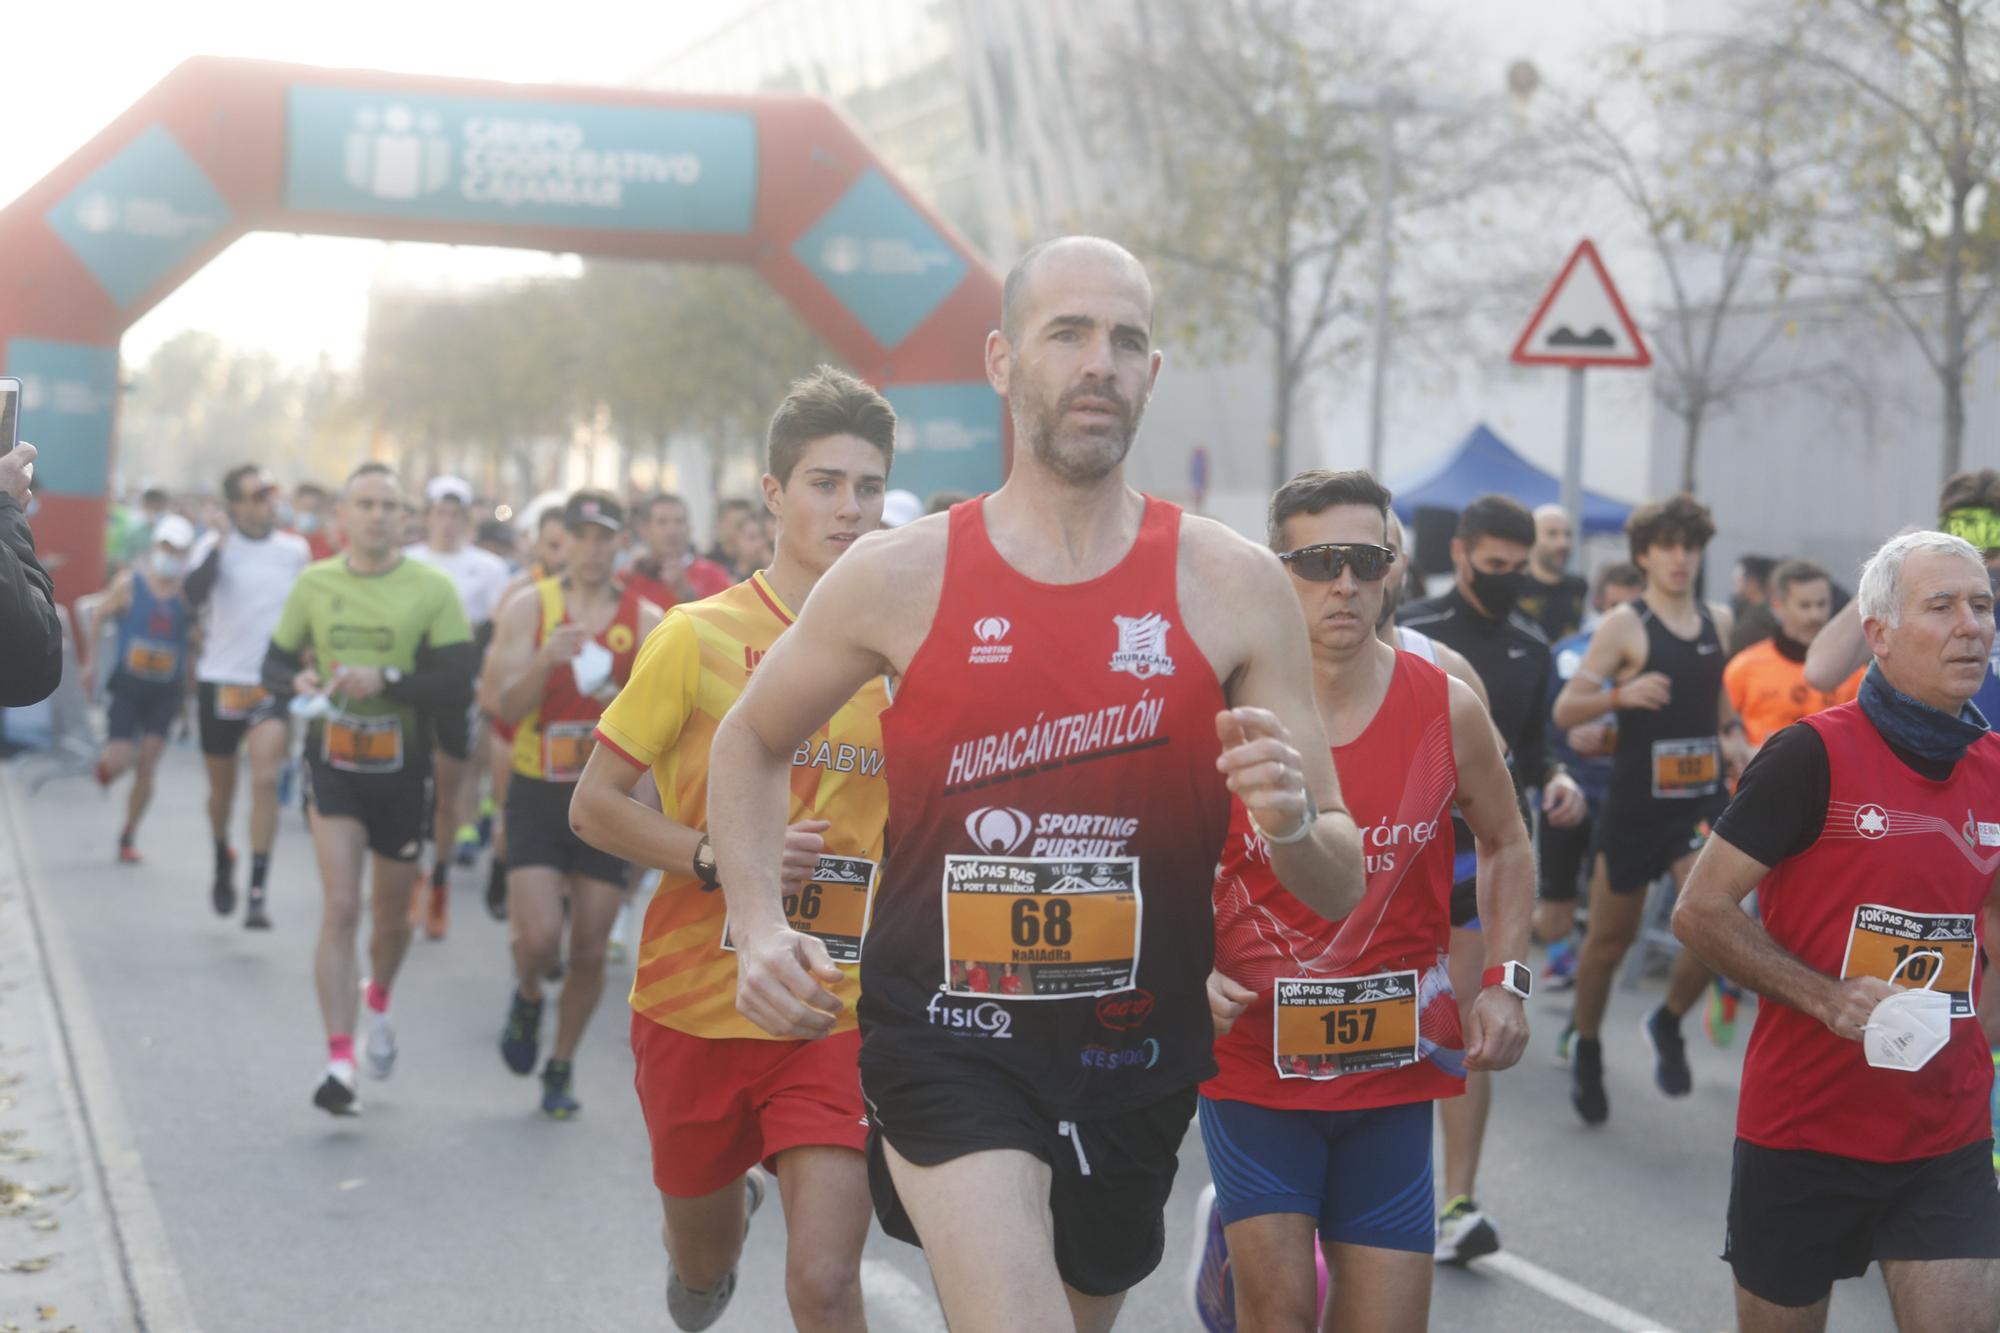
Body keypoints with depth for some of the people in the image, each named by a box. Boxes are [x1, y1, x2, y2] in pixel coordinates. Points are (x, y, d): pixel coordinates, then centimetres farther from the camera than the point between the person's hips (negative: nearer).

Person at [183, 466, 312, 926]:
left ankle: (258, 892, -16)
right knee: (222, 788, 14)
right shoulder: (219, 547, -6)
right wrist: (220, 544, -28)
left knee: (265, 780, -17)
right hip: (220, 680, 0)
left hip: (273, 682, 0)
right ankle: (223, 865, 41)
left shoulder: (297, 551, 2)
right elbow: (194, 595, -25)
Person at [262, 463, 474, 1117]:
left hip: (401, 772, 0)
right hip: (333, 765, 0)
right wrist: (298, 681, -11)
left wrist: (386, 680, -26)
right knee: (340, 910, -12)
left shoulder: (432, 591, -7)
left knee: (392, 916, 15)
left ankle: (378, 1002, 47)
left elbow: (457, 690, -12)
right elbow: (274, 663, 12)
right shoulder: (314, 584, 2)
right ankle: (340, 1061, -11)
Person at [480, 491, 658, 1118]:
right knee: (538, 939, -13)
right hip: (537, 792, -1)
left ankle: (562, 1065, 24)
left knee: (589, 949, 4)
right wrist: (546, 661, -23)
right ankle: (527, 998, 22)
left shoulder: (646, 620, 2)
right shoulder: (527, 608, -1)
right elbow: (502, 707, -7)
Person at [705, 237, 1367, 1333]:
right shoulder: (899, 575, -4)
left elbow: (1341, 887, -1)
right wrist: (759, 931, -2)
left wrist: (1292, 824, -25)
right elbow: (749, 743, 13)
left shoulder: (1234, 586, -3)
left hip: (1136, 1050, 3)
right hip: (946, 1031, -2)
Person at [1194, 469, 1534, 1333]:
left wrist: (1505, 982, 2)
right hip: (1253, 1059, -2)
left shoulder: (1447, 709, -2)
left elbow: (1506, 846, 14)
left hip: (1393, 1064, 2)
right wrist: (1192, 974, -14)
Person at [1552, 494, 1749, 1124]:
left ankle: (1669, 1025, 10)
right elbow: (1564, 711, -13)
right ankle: (1587, 1047, 34)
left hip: (1702, 799, 3)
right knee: (1611, 937, 10)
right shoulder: (1623, 625, -9)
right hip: (1636, 802, -3)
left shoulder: (1720, 621, 6)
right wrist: (1619, 694, -30)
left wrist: (1732, 734, 6)